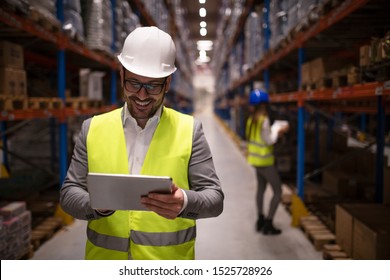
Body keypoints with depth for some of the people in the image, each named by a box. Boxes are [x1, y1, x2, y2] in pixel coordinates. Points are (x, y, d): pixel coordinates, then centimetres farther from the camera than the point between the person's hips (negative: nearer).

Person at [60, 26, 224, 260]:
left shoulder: (190, 130, -4)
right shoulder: (93, 128, 0)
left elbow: (214, 198, -7)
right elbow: (69, 193, 1)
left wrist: (185, 201, -27)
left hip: (168, 263, -1)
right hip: (104, 257, 1)